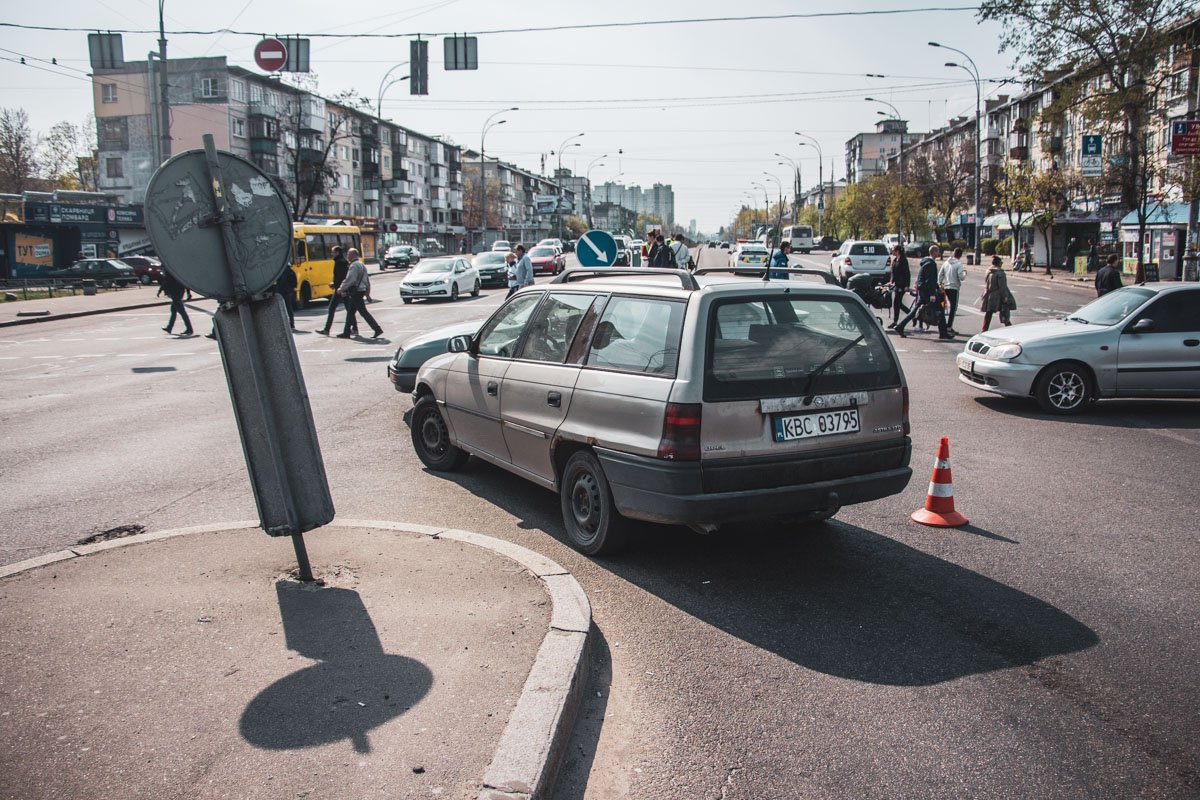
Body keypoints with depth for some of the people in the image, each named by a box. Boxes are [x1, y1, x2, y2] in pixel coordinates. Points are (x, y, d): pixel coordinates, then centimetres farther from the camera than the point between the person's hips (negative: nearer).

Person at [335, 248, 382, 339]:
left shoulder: (354, 265, -15)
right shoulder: (361, 264, 17)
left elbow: (350, 280, -22)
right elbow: (367, 280, 20)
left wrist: (341, 289, -12)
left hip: (356, 293, -10)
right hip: (361, 290, 10)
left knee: (363, 312, -8)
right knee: (350, 312, 14)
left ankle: (377, 329, -9)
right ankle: (346, 332, 18)